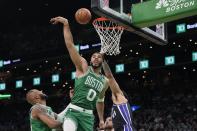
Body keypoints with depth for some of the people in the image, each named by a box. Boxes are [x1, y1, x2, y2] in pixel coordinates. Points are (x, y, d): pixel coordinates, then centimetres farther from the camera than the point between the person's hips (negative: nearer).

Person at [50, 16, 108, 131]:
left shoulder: (105, 81, 15)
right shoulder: (83, 67, 0)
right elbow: (70, 45, -9)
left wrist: (101, 119, 28)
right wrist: (66, 24, -17)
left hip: (88, 115, 5)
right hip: (73, 111, -5)